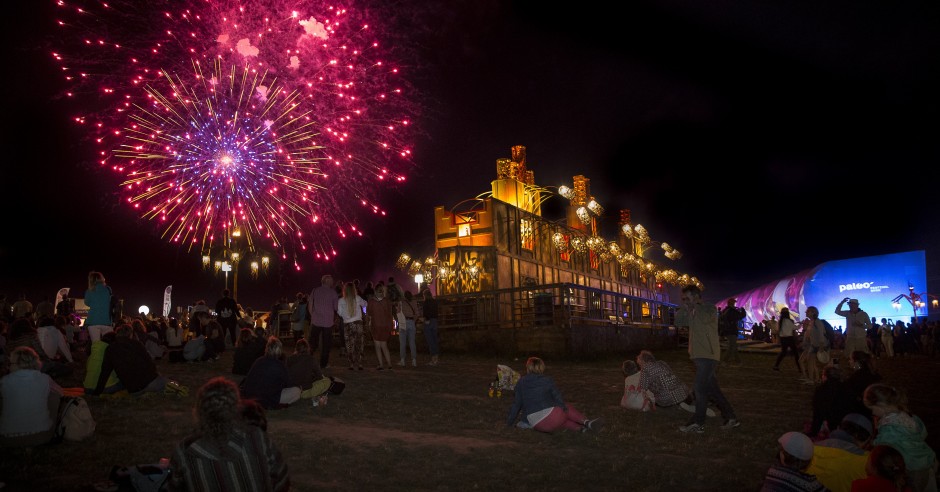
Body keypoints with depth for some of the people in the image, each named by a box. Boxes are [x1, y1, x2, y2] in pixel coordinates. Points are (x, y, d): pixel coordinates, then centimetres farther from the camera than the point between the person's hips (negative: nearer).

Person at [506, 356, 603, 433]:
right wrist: (564, 408, 28)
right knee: (569, 409, 25)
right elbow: (558, 398, 10)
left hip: (537, 425, 3)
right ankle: (587, 422, 2)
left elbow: (516, 404, 11)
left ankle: (582, 428, 5)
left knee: (563, 423, 28)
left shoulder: (521, 383, 10)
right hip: (552, 415, -3)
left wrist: (509, 422, 21)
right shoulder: (547, 380, 4)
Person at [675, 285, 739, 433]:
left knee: (700, 388, -8)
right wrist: (684, 307, 0)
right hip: (699, 356, 8)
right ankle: (731, 418, 18)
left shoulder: (710, 309, -5)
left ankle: (698, 423, -2)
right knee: (712, 389, 11)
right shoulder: (691, 314, 17)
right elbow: (678, 322, 11)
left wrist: (695, 305, -11)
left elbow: (705, 318, -26)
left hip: (708, 355, -8)